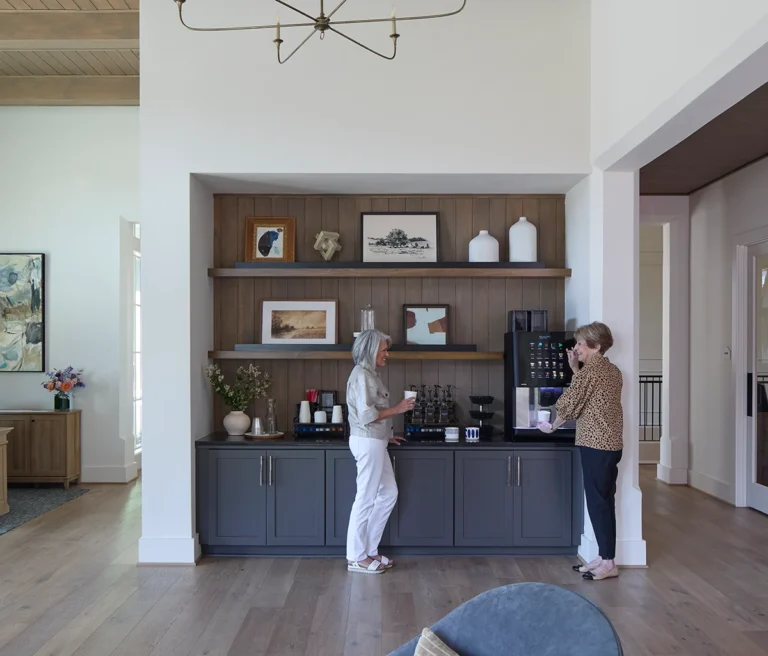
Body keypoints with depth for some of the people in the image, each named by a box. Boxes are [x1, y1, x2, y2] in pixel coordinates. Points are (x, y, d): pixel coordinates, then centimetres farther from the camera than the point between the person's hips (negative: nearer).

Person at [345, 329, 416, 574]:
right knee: (366, 500, -1)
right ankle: (356, 558, 11)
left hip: (374, 442, 10)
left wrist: (386, 435, 19)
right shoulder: (361, 375, -16)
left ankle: (368, 550, 23)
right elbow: (366, 415, -22)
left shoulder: (369, 374, 15)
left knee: (389, 494, 14)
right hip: (367, 443, -10)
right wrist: (397, 409, -15)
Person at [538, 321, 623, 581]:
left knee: (597, 501, -3)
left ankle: (609, 563, 3)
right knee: (604, 500, 12)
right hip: (611, 444, 9)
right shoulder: (613, 370, 14)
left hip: (595, 444, -9)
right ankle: (604, 557, 19)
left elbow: (570, 403, -8)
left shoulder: (590, 370, -13)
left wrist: (552, 426, 8)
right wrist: (574, 368, 14)